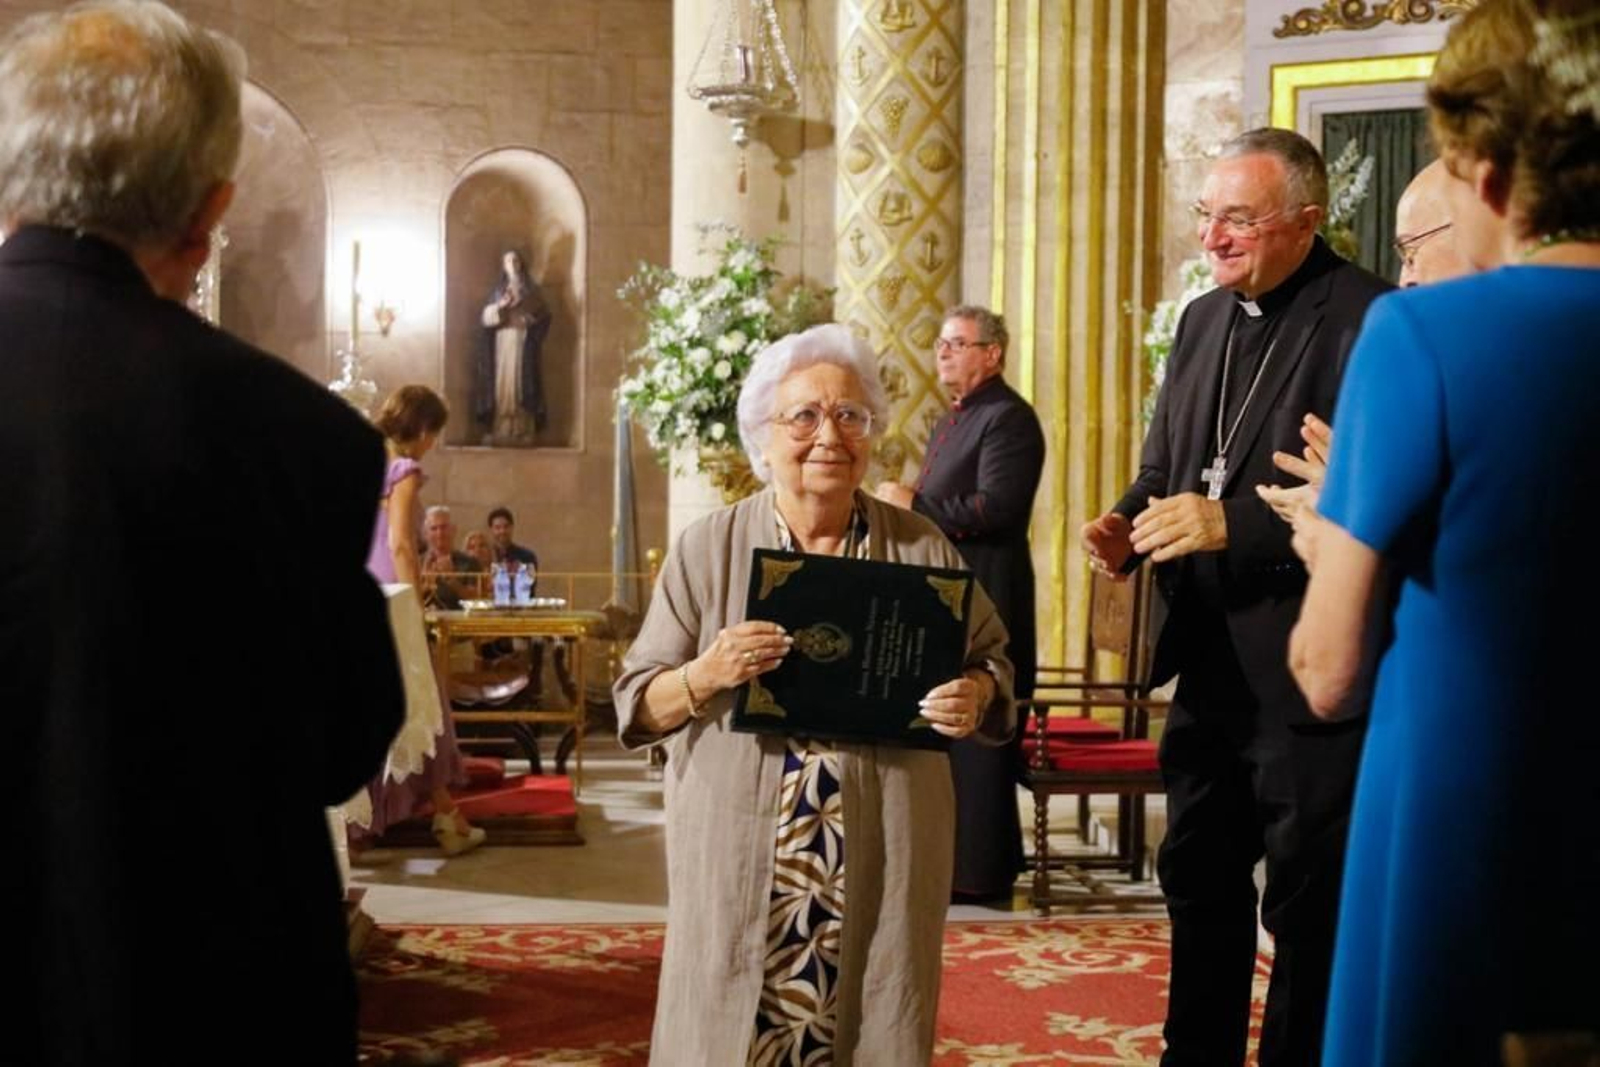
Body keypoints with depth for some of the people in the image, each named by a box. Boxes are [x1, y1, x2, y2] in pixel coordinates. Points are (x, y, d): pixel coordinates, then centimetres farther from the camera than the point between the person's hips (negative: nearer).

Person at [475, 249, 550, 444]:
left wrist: (528, 313, -15)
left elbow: (544, 316, 2)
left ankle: (523, 433, -9)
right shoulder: (497, 291, 13)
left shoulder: (531, 290, 9)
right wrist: (501, 306, -14)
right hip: (502, 347, 1)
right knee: (501, 386, -6)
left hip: (523, 347, -1)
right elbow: (486, 317, 3)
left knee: (522, 387, -8)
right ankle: (499, 432, -7)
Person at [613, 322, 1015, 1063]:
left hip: (884, 863, 1)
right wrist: (706, 676, -20)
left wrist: (977, 696, -12)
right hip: (740, 863, -1)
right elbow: (638, 707, 1)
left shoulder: (921, 548, 2)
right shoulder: (706, 549, 0)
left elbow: (994, 659, 11)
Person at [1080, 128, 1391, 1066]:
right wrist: (1131, 524, -2)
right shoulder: (1203, 320, 12)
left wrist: (1234, 524, -26)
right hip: (1210, 661, 8)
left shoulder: (1368, 320, -14)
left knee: (1308, 903, 4)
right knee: (1198, 881, 18)